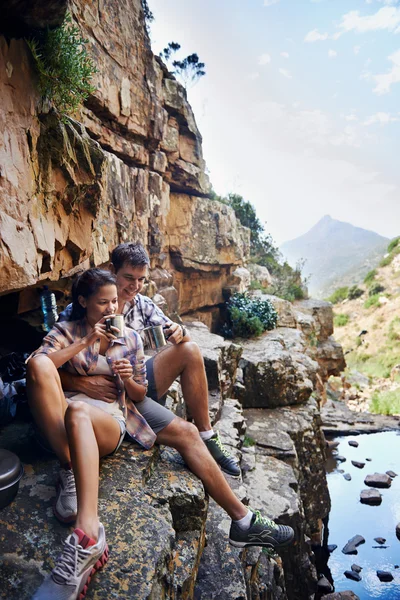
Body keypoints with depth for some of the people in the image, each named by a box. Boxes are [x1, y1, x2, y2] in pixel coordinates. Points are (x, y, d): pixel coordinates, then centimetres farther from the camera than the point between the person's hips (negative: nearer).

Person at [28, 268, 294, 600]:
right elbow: (37, 366, -14)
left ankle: (242, 520, -7)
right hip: (83, 409, -4)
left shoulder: (130, 337, 14)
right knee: (78, 411, -41)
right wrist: (84, 343, -15)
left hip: (124, 409, 4)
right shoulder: (66, 332, 7)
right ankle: (87, 532, -50)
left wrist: (129, 380, -8)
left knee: (186, 432, -13)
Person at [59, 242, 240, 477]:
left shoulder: (144, 305, 1)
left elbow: (183, 339, 1)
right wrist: (83, 384, -31)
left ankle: (207, 438, -5)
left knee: (190, 350, -15)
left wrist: (180, 332, -23)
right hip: (104, 394, -5)